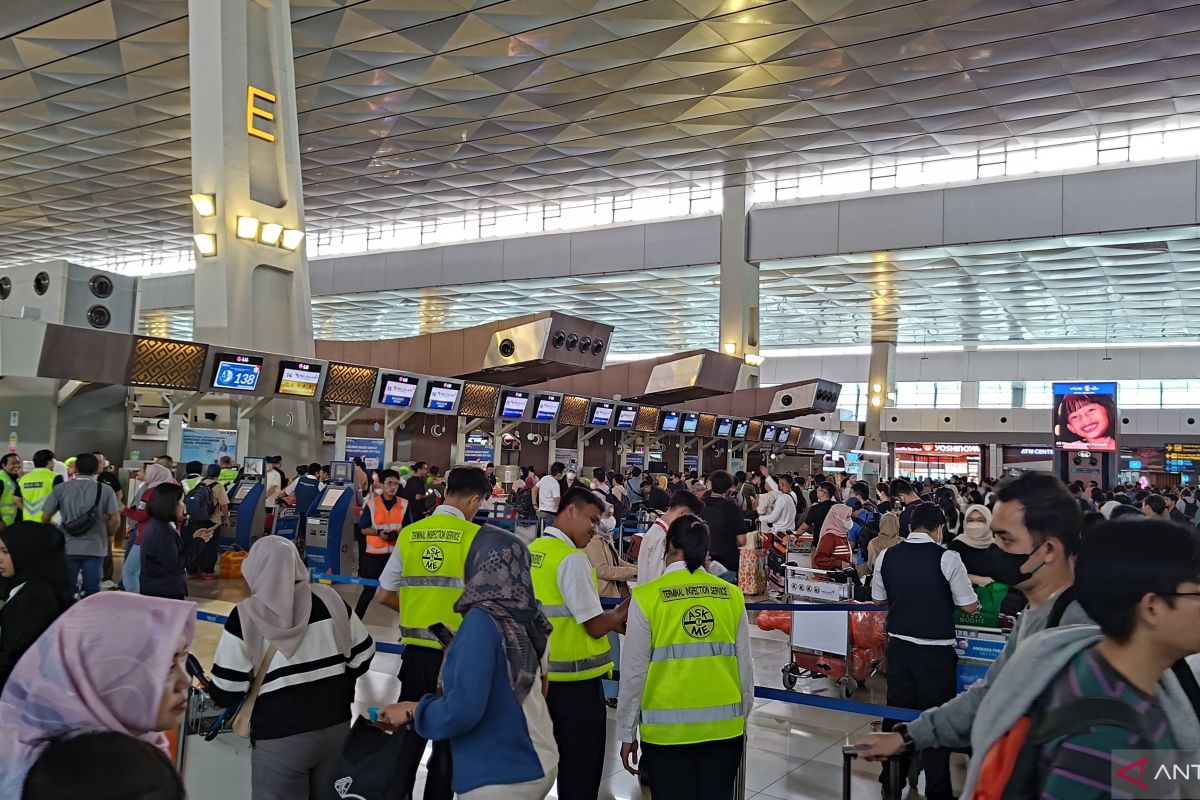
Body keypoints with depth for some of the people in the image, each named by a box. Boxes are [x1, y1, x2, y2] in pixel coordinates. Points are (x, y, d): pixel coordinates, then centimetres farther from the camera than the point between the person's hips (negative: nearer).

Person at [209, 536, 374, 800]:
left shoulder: (245, 616, -12)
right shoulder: (329, 599, -3)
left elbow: (225, 693, -10)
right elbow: (362, 655, 5)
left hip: (279, 739, -3)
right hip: (336, 728, 4)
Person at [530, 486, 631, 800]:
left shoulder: (531, 552, 6)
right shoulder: (572, 559, -19)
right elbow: (595, 627, -18)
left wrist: (610, 621, 9)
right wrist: (622, 613, 2)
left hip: (542, 675, 8)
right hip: (576, 681, -8)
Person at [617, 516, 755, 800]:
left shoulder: (647, 596, -8)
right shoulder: (731, 595, -2)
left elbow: (634, 671, -6)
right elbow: (744, 667, 4)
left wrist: (627, 734, 5)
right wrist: (743, 717, 19)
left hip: (668, 728, -2)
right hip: (724, 726, 3)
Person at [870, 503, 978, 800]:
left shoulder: (886, 557, -1)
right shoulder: (947, 558, -14)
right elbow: (969, 606, -7)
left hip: (899, 645, 4)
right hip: (936, 650, -4)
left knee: (897, 710, 15)